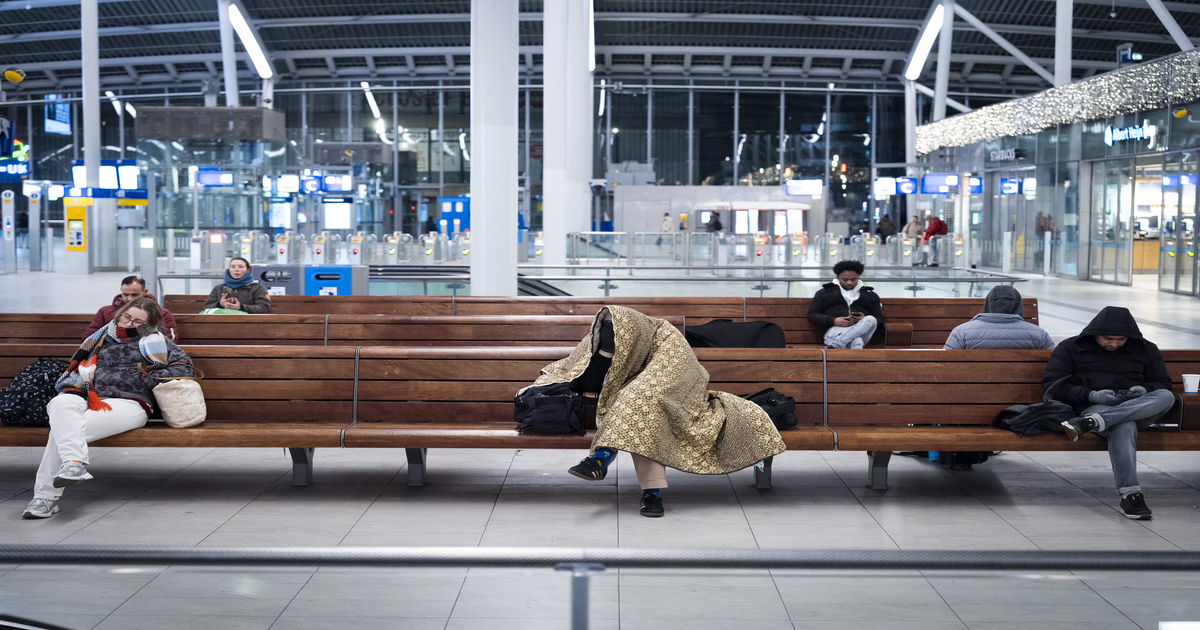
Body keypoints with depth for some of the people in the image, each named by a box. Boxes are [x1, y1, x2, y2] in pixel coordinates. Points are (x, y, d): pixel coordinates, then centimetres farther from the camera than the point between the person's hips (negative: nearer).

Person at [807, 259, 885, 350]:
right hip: (835, 329, -2)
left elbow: (879, 319, 22)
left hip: (861, 332, 2)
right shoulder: (824, 293, 22)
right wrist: (833, 321, -6)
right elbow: (812, 315, 14)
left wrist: (864, 320, -4)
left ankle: (832, 345, -50)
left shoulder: (871, 295, 27)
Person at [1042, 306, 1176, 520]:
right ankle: (1130, 494, -45)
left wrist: (1144, 390, -4)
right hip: (1092, 408, -4)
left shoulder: (1146, 350, 18)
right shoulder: (1071, 348, 9)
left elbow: (1162, 384, 22)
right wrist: (1091, 395, -13)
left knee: (1167, 397, -31)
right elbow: (1052, 385, 2)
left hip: (1139, 409, 4)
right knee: (1124, 427, -40)